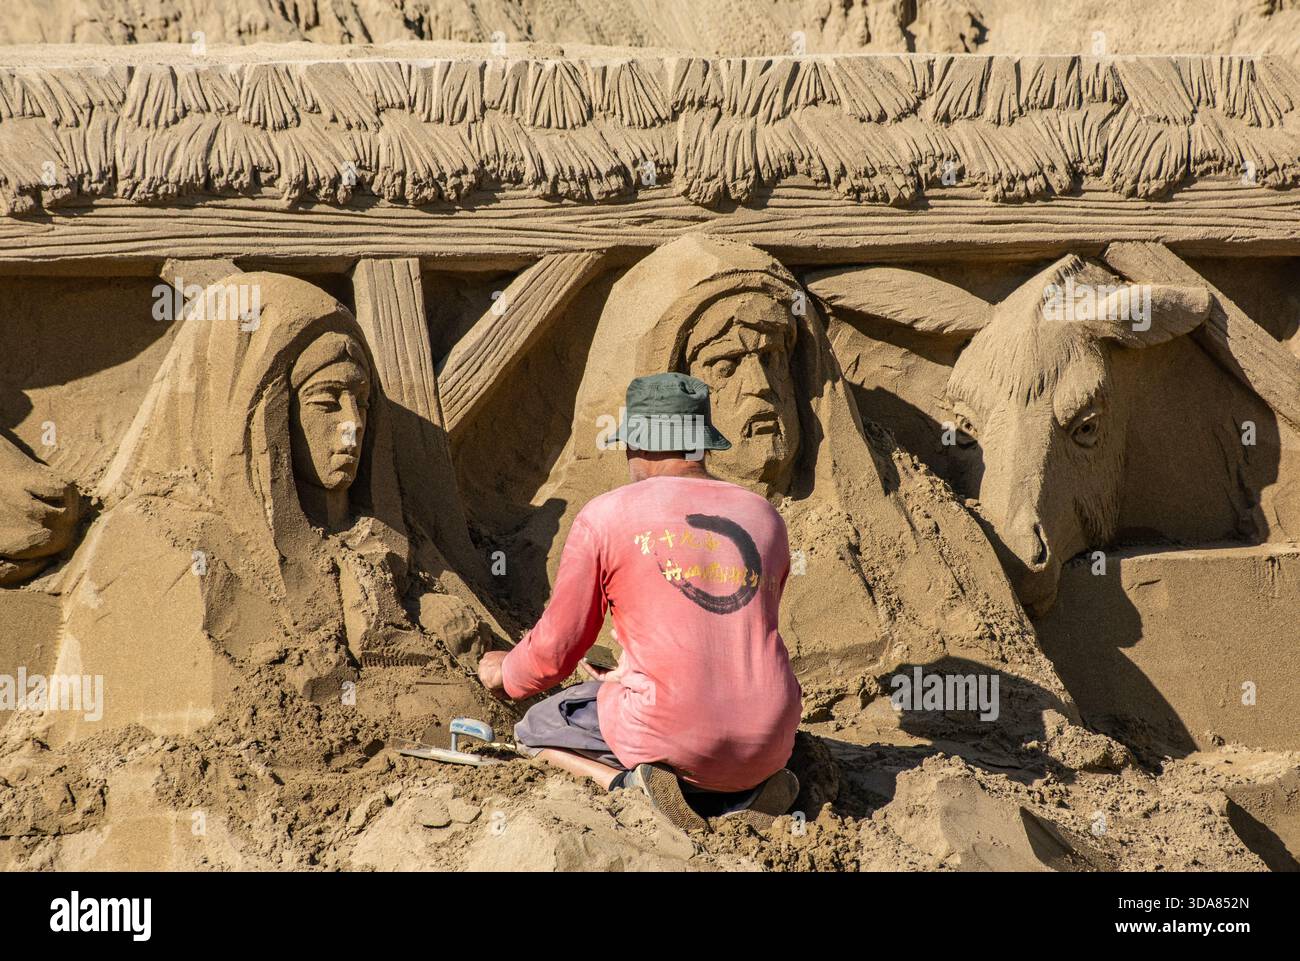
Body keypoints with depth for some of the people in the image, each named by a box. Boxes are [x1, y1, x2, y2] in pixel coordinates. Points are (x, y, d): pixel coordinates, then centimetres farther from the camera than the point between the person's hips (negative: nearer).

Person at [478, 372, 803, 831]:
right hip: (769, 744, 4)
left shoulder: (604, 517, -1)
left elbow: (554, 651, 5)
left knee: (538, 729, 24)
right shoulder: (766, 518, 12)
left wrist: (504, 672, 29)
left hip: (672, 737, -4)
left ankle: (635, 780, -6)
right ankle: (746, 791, 6)